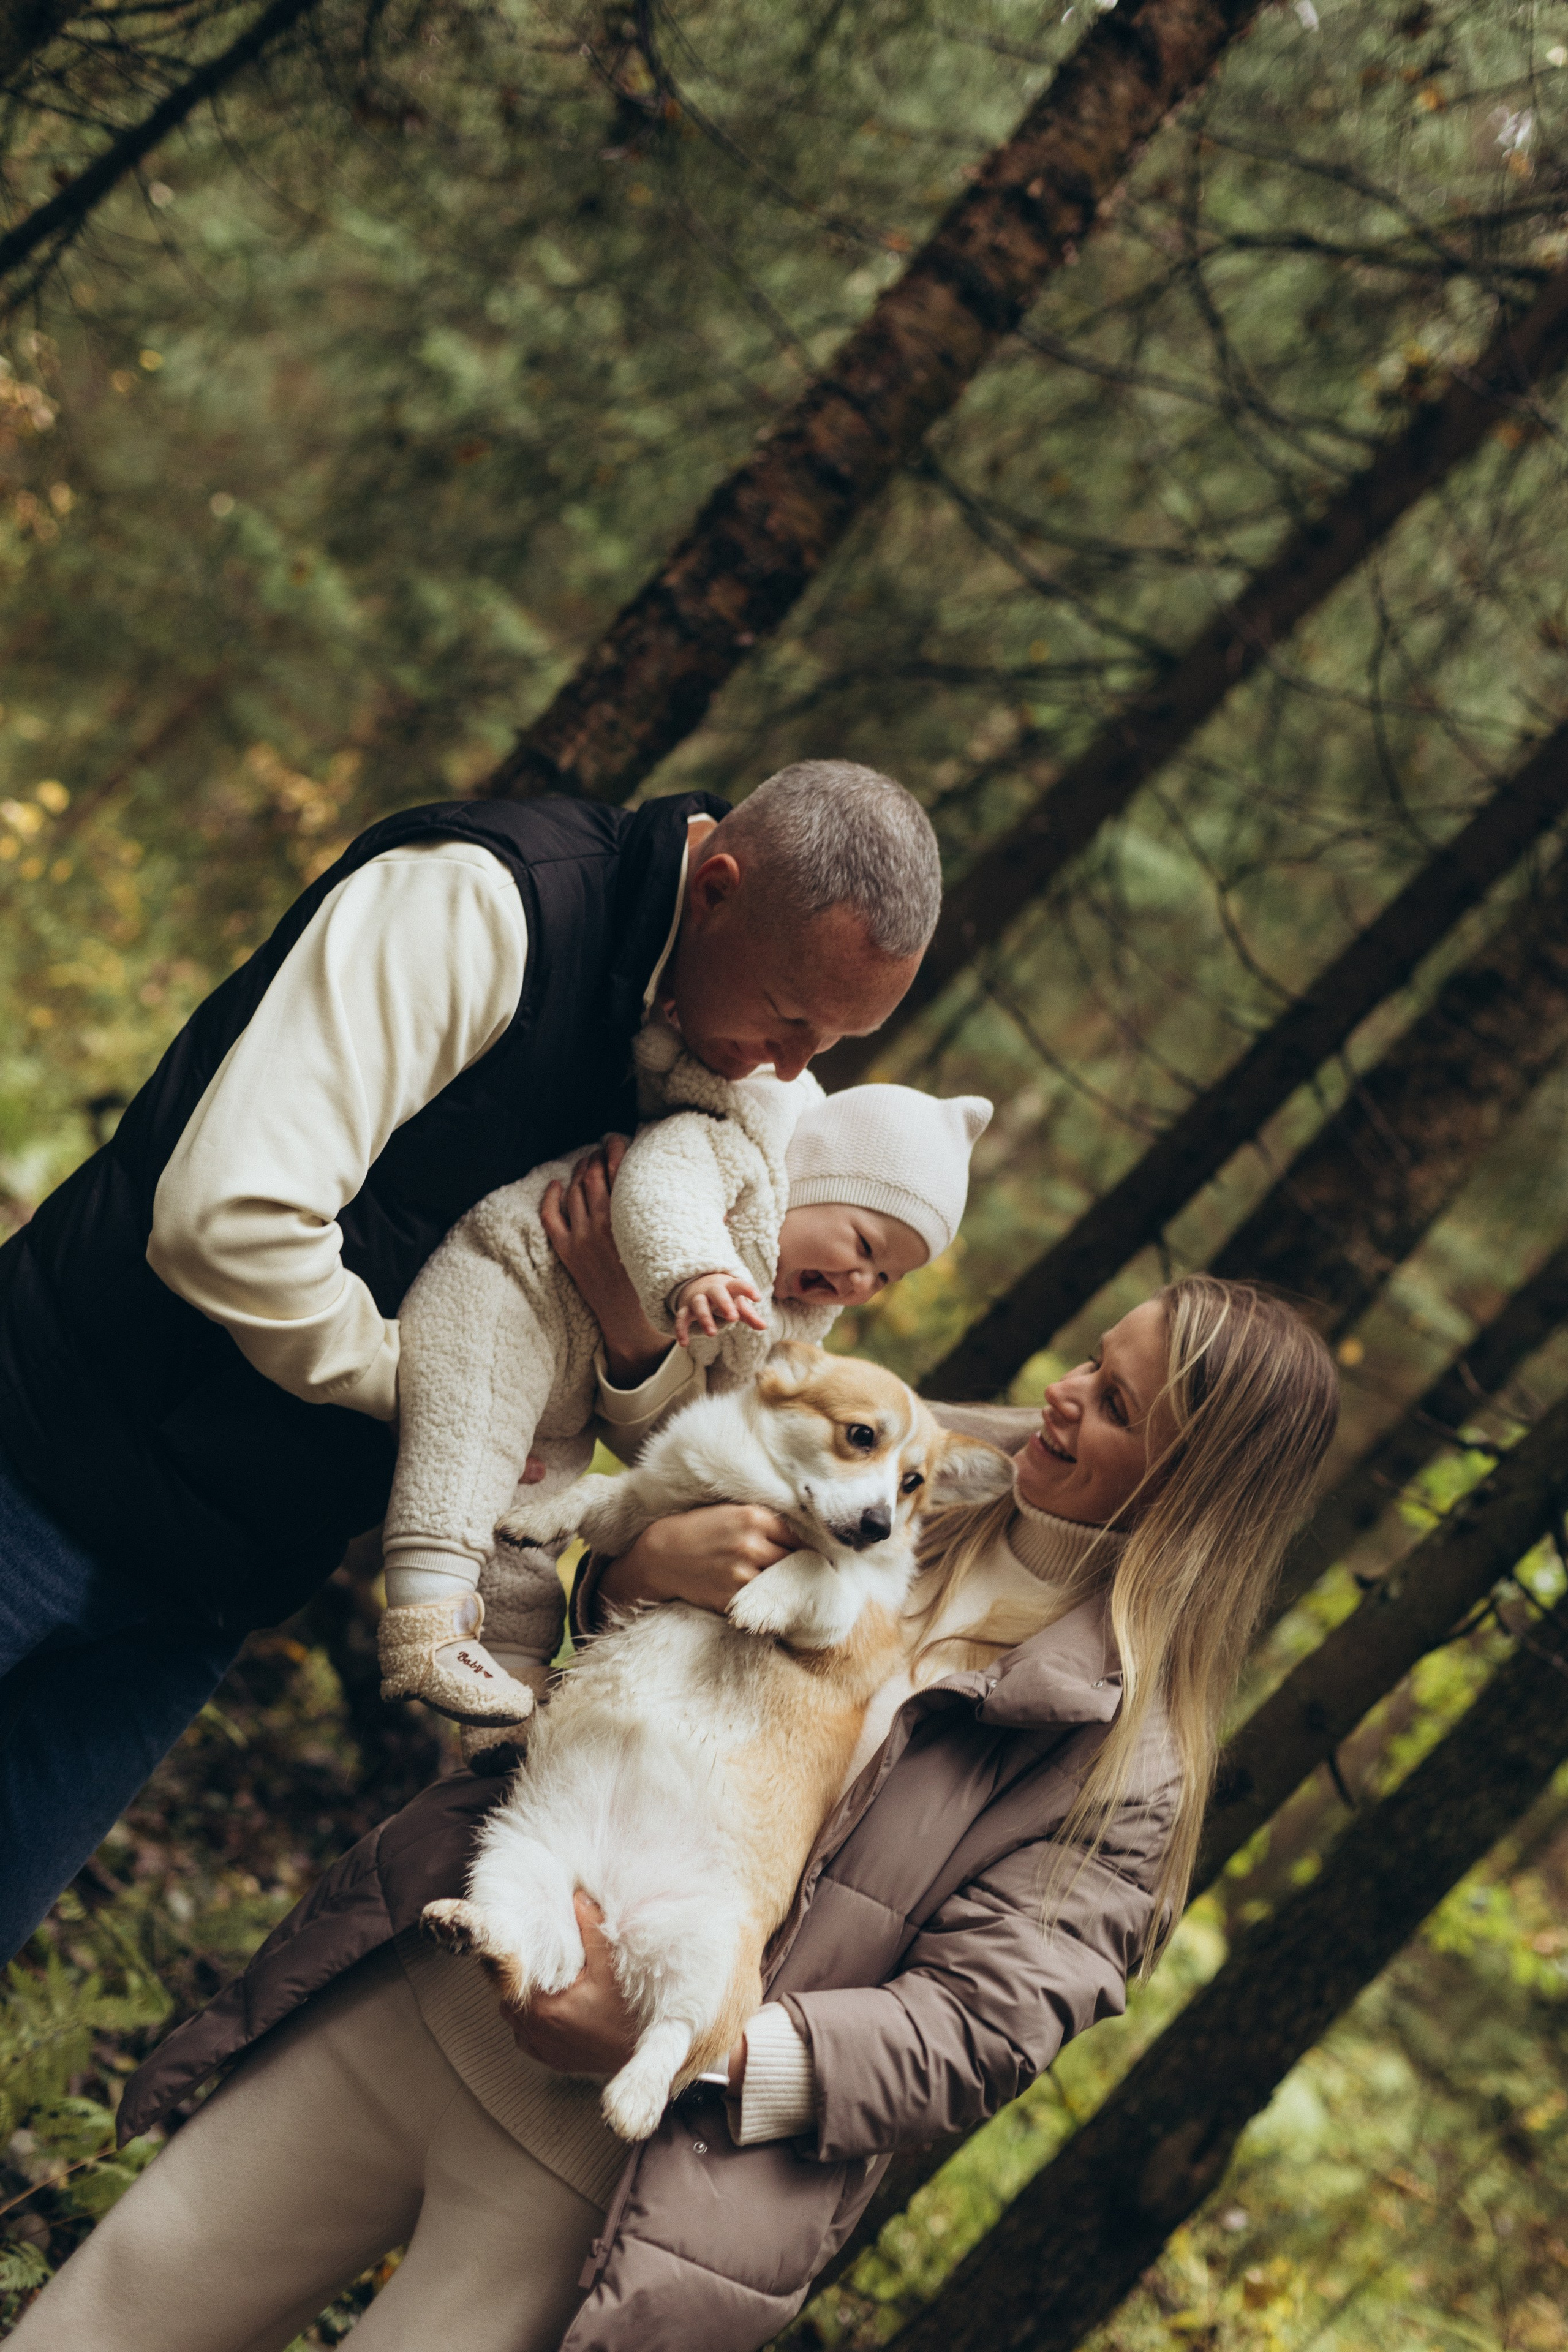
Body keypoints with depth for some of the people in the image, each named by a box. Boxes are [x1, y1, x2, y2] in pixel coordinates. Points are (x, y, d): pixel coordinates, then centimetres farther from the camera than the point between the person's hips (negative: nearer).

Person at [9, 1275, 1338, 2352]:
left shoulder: (1126, 1756, -10)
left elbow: (977, 2028, -16)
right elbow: (565, 1660, 14)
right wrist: (639, 1569, -10)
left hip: (617, 2141, -5)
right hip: (431, 1997, 6)